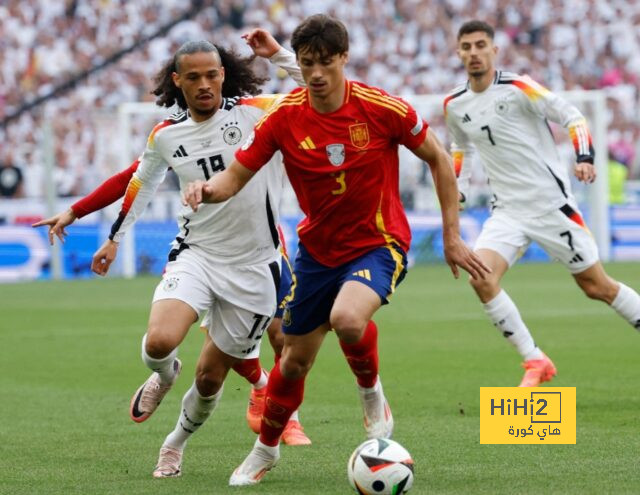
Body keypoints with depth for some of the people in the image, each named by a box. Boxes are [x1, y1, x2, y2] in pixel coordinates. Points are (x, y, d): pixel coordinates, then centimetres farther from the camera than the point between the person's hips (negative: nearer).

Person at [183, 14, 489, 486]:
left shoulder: (382, 108, -18)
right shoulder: (284, 117, -12)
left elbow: (439, 159, -5)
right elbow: (236, 176, -8)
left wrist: (453, 237, -4)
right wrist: (208, 189, -32)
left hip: (379, 243, -3)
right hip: (318, 249, 3)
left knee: (347, 318, -34)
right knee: (295, 359, 10)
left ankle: (372, 395, -2)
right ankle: (266, 449, 36)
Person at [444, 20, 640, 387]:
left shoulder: (517, 88, -12)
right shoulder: (454, 106, 5)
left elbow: (573, 116, -10)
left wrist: (585, 158, -25)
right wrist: (457, 191, 12)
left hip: (551, 202, -4)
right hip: (508, 211, 5)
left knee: (597, 287, 1)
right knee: (481, 278, -18)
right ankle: (536, 362, -6)